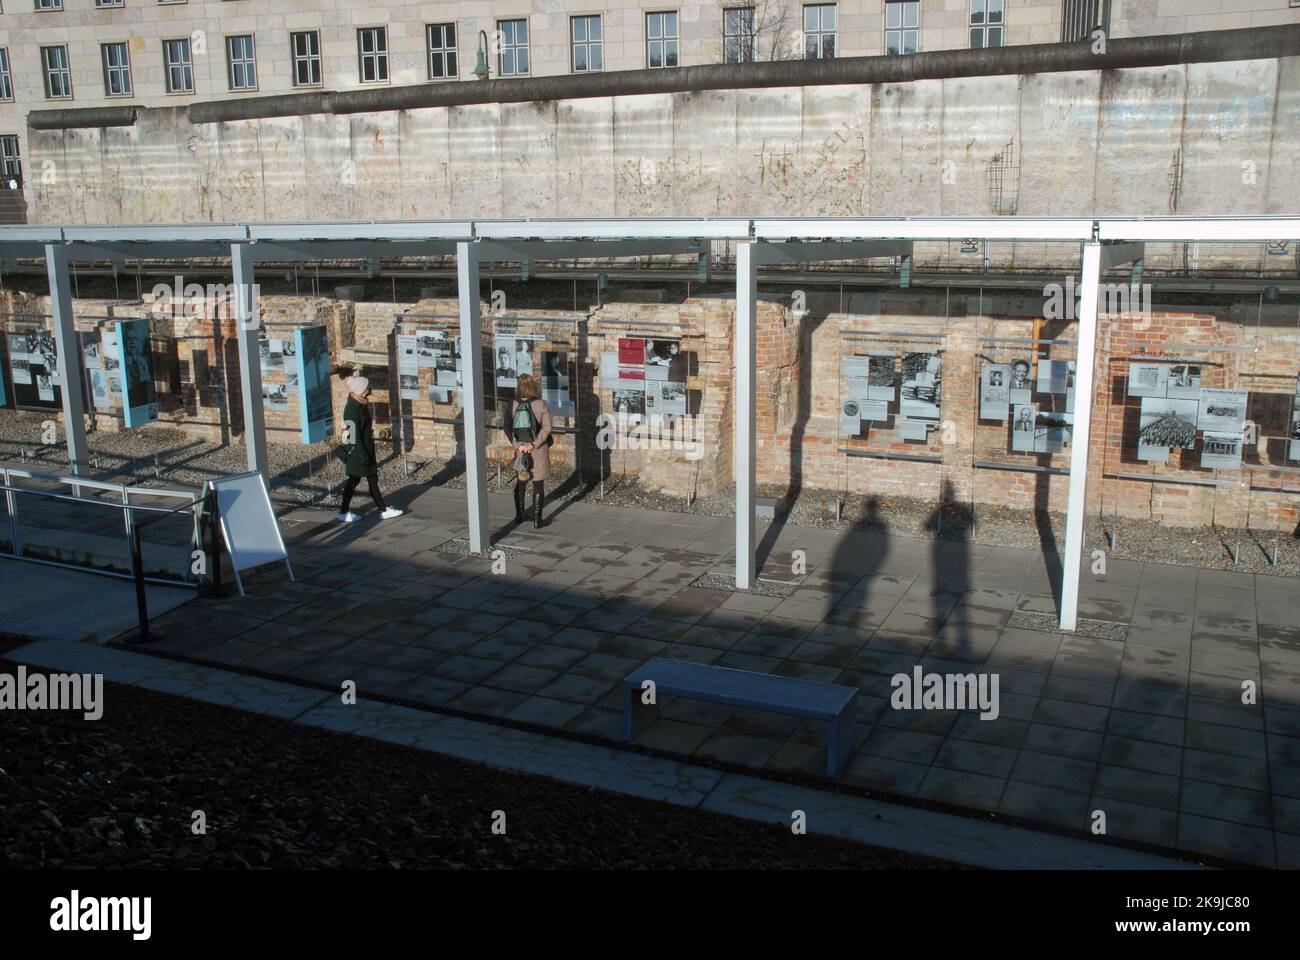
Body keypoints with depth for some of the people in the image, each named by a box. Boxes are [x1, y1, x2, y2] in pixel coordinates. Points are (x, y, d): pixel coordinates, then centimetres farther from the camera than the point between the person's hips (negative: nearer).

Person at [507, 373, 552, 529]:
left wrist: (517, 445, -10)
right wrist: (534, 445, -16)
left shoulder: (513, 405, -4)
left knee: (520, 483, 19)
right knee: (538, 486, 5)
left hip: (520, 449, 3)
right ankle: (537, 520, 7)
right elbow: (546, 428, -18)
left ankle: (520, 515, 29)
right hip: (539, 450, -3)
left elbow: (507, 428, -7)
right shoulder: (541, 404, -11)